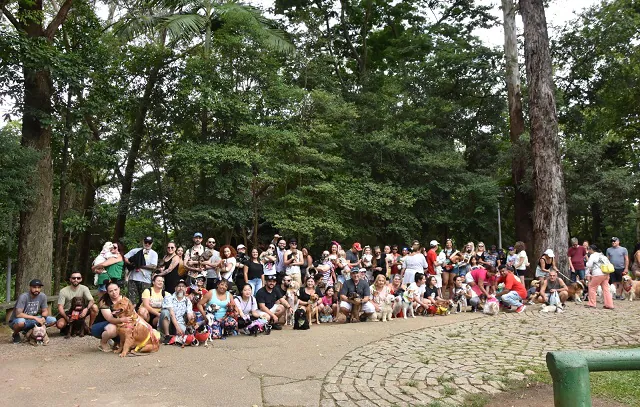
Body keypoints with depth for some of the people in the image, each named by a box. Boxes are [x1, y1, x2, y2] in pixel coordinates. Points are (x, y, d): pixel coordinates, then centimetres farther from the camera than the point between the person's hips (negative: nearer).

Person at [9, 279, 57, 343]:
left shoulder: (42, 296, -8)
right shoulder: (23, 297, -23)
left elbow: (45, 311, 1)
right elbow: (18, 314, -31)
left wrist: (43, 318, -22)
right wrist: (35, 317, -34)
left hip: (31, 321, 5)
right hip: (16, 321, -5)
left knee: (53, 320, -12)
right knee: (21, 321, -40)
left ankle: (29, 331, 7)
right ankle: (15, 335, -4)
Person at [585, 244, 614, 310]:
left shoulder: (592, 256, -3)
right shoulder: (602, 255, 21)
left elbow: (589, 266, -7)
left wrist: (587, 275, 1)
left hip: (598, 274, -8)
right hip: (606, 274, 8)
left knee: (592, 287, 2)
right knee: (606, 289, 8)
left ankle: (592, 304, 3)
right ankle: (609, 305, 5)